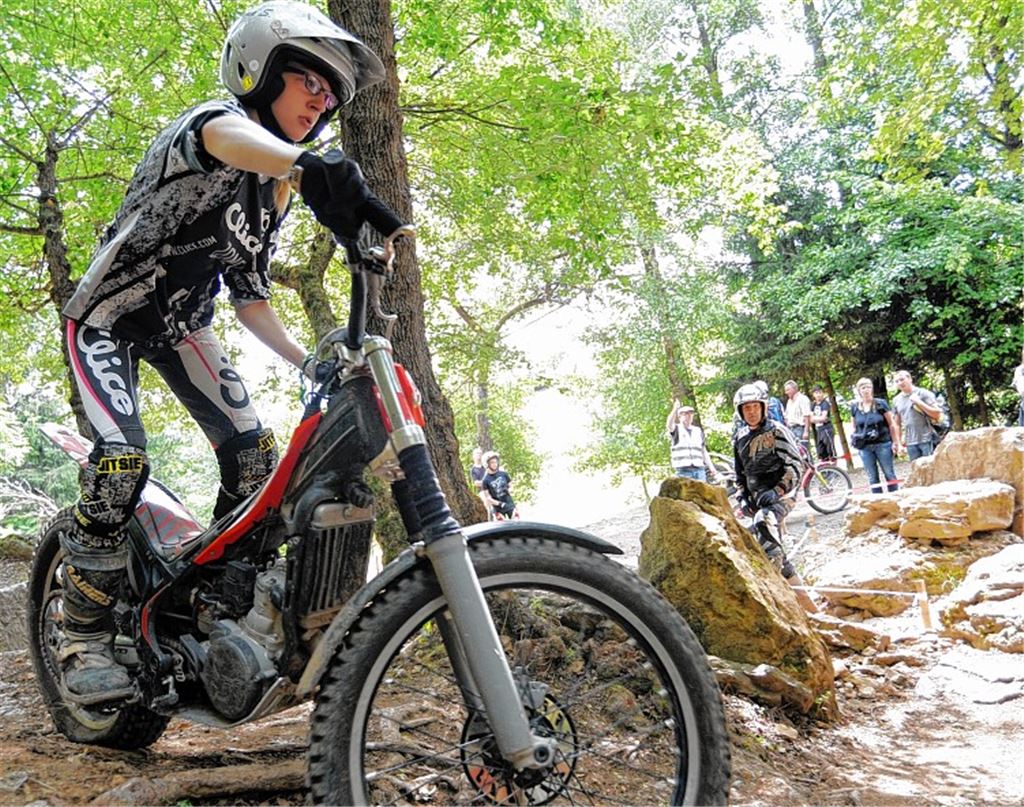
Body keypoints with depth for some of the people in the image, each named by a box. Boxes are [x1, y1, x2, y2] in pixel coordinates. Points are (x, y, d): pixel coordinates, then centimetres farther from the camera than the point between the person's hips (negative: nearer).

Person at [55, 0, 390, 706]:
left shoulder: (274, 192, 4)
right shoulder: (216, 120, -19)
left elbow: (251, 299, 5)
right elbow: (224, 137, -48)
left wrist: (309, 362, -10)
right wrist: (312, 166, -71)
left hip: (179, 327, 7)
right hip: (109, 317, -6)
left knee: (256, 455, -9)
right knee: (122, 460, -25)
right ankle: (85, 643, -8)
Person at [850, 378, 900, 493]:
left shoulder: (880, 404, -2)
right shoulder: (855, 408, 5)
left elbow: (892, 424, 0)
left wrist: (896, 442, -4)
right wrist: (854, 441, 6)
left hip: (882, 444, -2)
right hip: (864, 447, 3)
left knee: (889, 474, 3)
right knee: (872, 478, 6)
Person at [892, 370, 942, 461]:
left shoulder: (923, 393, -3)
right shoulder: (896, 400, 11)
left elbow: (938, 414, -9)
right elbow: (897, 424, 16)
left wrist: (919, 402, -15)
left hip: (927, 440, -4)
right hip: (910, 443, 4)